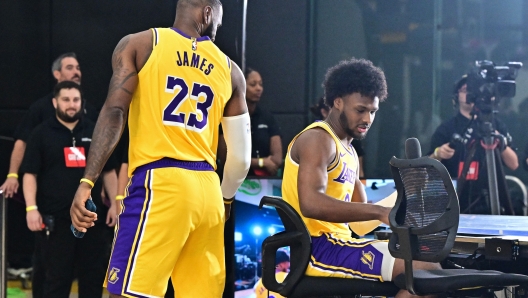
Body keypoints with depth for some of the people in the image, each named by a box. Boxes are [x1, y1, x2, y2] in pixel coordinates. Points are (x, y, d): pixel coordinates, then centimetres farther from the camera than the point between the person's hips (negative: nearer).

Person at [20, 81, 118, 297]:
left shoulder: (95, 132, 11)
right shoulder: (42, 133, 3)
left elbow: (109, 172, 14)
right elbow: (30, 174, 0)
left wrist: (115, 204, 5)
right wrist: (31, 208, -10)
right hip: (55, 219, -3)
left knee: (94, 276, 6)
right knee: (56, 279, 2)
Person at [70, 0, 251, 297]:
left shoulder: (138, 45, 7)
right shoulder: (229, 69, 16)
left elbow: (115, 111, -7)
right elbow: (241, 156, 16)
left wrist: (87, 181, -10)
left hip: (159, 183, -4)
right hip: (207, 189, 4)